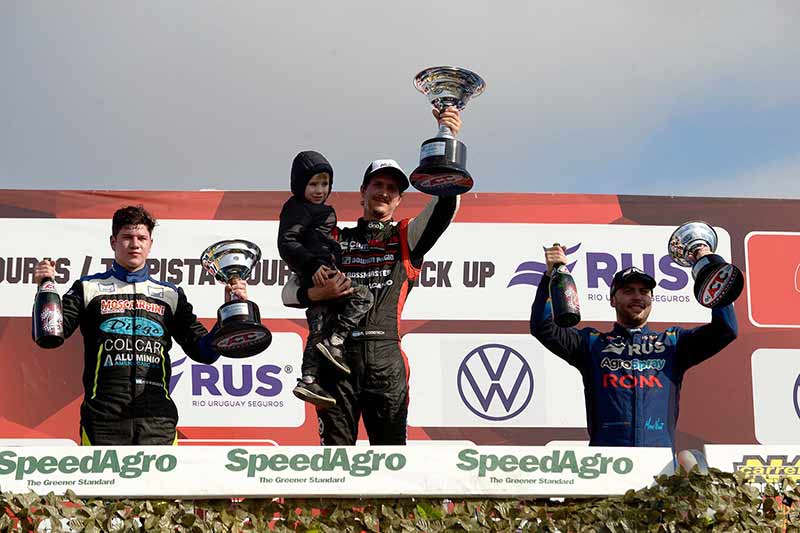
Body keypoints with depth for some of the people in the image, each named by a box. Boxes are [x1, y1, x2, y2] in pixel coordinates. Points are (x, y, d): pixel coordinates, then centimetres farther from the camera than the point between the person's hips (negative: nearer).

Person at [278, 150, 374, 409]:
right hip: (317, 276, -10)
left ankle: (308, 380, 8)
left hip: (315, 280, 10)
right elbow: (286, 242, -18)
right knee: (363, 295, -16)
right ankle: (335, 342, -19)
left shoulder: (318, 210, 23)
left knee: (318, 330, 9)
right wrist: (313, 265, -26)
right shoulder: (297, 208, -7)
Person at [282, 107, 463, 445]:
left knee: (391, 447, -1)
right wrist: (317, 293, -7)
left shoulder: (407, 238, 17)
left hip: (385, 357, -1)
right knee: (336, 449, 0)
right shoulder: (335, 240, 19)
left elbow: (445, 207, -1)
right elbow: (289, 293, 17)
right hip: (336, 356, 1)